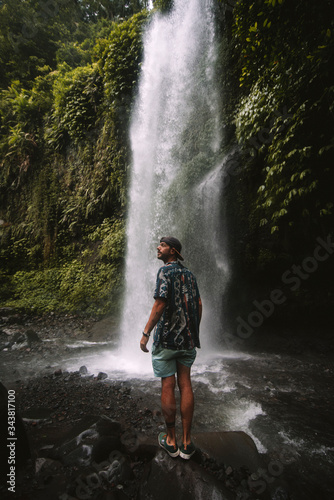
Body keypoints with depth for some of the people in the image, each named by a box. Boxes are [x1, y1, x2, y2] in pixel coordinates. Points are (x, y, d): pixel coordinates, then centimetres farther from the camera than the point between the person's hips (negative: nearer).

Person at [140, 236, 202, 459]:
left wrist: (146, 333, -14)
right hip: (188, 337, 6)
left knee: (168, 386, 6)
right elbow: (199, 304, 12)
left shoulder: (165, 271, -10)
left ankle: (171, 440, 20)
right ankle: (187, 442, 18)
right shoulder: (189, 274, 10)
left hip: (166, 337, -6)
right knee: (185, 384, 9)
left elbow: (160, 304, -19)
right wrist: (195, 331, 21)